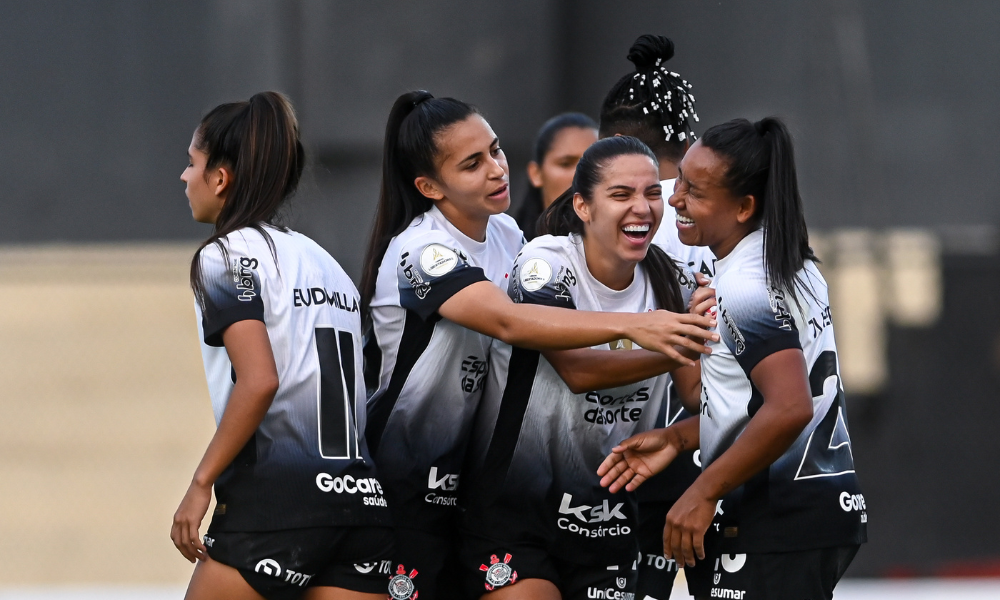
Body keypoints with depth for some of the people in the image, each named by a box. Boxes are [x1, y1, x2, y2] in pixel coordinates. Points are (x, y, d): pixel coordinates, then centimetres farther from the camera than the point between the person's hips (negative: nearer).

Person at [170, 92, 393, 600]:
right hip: (366, 502, 7)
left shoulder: (226, 256, -2)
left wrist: (201, 483, -12)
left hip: (278, 500, -7)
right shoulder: (322, 259, 22)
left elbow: (259, 381, -16)